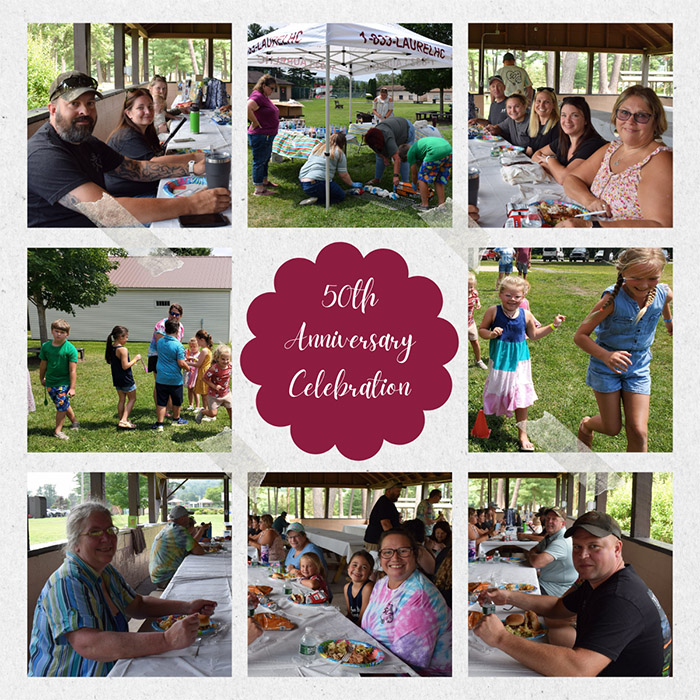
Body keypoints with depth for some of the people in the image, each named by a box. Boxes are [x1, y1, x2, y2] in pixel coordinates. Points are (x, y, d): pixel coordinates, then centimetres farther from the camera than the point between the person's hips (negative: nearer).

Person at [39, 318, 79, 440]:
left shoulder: (70, 349, -14)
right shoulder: (46, 346, -2)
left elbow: (73, 370, -14)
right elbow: (43, 364, 13)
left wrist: (72, 387, -15)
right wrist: (41, 378, 23)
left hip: (64, 383, -4)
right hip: (50, 383, 4)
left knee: (61, 406, -3)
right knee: (64, 404, 15)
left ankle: (58, 431, 7)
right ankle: (74, 421, 35)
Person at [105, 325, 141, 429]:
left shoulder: (111, 348, 3)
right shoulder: (123, 350, -22)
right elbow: (125, 366, -23)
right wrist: (135, 359, -12)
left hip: (117, 379, 7)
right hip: (126, 379, -7)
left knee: (121, 399, 17)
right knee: (132, 399, 6)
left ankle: (121, 420, 20)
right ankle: (124, 420, -5)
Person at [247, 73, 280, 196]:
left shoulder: (265, 97, 13)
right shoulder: (257, 96, -19)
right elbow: (247, 109, -35)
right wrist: (256, 124, -26)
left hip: (268, 135, 11)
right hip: (260, 135, -11)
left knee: (265, 159, 23)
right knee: (259, 161, -4)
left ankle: (264, 181, 39)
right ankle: (259, 189, 1)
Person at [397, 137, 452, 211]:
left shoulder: (410, 153, 15)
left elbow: (414, 173, 24)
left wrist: (415, 185, 43)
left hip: (436, 151, -8)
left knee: (422, 178, 10)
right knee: (439, 180, 20)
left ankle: (424, 205, 11)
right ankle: (441, 204, 18)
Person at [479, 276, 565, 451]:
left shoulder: (526, 315, -2)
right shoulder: (493, 312, -9)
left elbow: (533, 335, 13)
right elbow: (482, 330, -1)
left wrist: (553, 326, 6)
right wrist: (491, 334, -22)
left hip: (519, 360, 1)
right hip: (499, 359, -1)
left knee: (521, 396, 0)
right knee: (499, 389, 13)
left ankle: (522, 434, 8)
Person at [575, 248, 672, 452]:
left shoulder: (663, 294, -14)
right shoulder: (613, 299, -27)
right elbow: (580, 335, -23)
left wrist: (669, 320, 36)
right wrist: (605, 356, -40)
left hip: (638, 368, 3)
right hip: (605, 367, -3)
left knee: (638, 432, -7)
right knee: (612, 428, 8)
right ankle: (586, 425, 43)